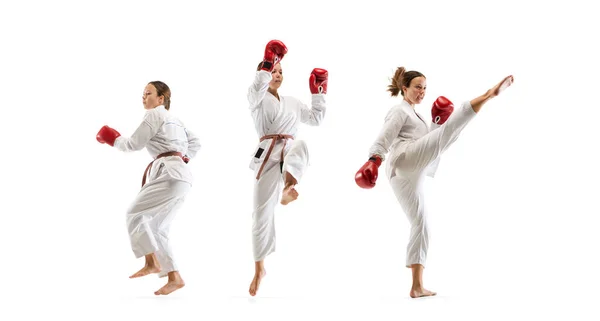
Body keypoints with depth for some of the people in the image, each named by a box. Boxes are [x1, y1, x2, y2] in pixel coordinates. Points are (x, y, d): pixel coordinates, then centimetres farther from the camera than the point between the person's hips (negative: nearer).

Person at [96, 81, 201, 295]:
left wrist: (113, 139, 13)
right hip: (179, 176, 10)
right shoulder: (173, 120, 28)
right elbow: (195, 142, 30)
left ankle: (152, 263, -14)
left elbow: (134, 143, -3)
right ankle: (174, 278, 4)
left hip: (170, 175, -10)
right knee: (156, 227, 9)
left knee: (136, 214, -8)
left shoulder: (154, 114, 0)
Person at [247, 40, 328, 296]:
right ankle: (259, 269, 13)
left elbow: (316, 119, 23)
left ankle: (288, 186, -52)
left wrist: (319, 90, 20)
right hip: (268, 156, -3)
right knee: (262, 213, -1)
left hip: (290, 152, 3)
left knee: (300, 146, -36)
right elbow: (258, 86, -18)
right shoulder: (257, 98, 6)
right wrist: (269, 60, -25)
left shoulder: (291, 102, 22)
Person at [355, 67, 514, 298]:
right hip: (407, 160, -9)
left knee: (420, 225, 8)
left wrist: (436, 123, 21)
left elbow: (427, 144, 33)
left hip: (403, 174, 9)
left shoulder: (413, 116, 37)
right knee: (451, 128, -23)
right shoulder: (400, 111, 8)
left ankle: (417, 287, 8)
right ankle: (489, 94, -40)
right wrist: (373, 161, -24)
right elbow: (383, 139, -7)